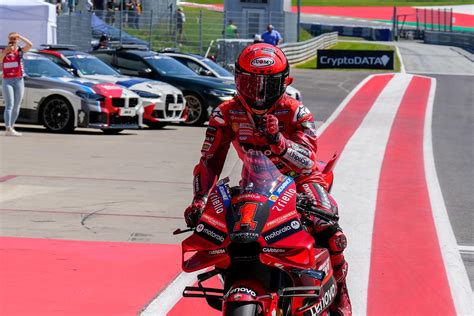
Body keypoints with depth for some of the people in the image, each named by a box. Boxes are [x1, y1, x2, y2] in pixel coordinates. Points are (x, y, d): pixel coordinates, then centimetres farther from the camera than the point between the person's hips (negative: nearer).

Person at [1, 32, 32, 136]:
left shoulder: (20, 50, 4)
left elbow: (30, 45, -15)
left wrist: (19, 36, -19)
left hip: (19, 81, 2)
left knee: (16, 107, 7)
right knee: (9, 105, -13)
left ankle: (11, 127, 20)